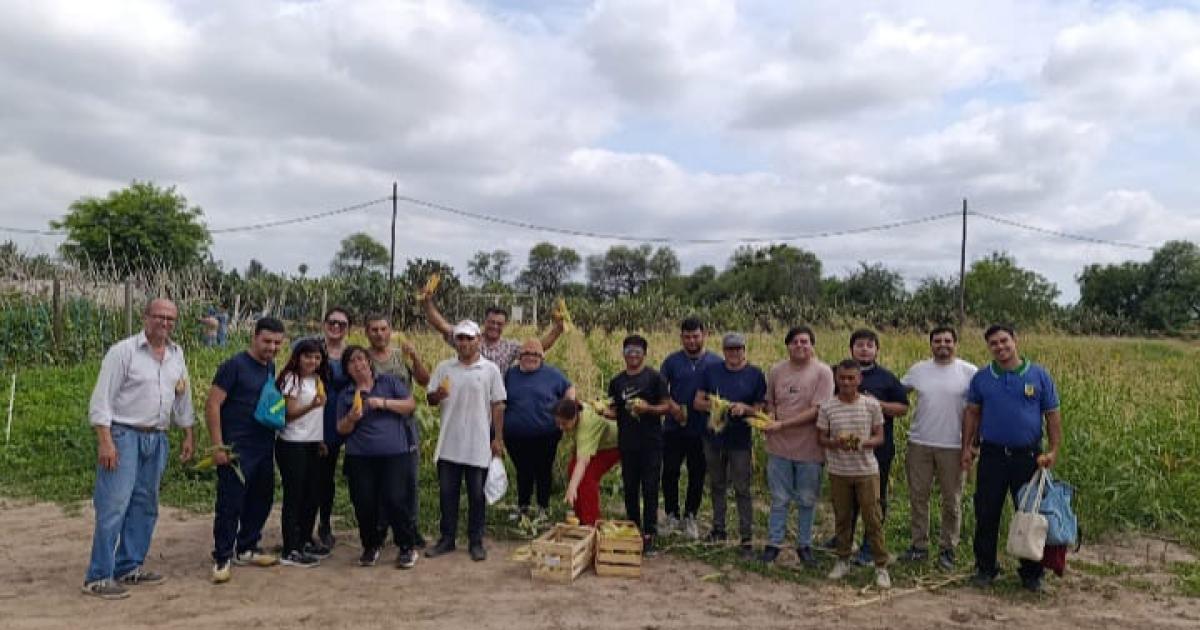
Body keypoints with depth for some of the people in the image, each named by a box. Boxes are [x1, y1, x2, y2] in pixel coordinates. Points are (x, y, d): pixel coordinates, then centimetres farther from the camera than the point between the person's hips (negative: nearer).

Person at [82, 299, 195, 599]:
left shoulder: (177, 355, 10)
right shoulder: (123, 351, -8)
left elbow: (183, 398, 18)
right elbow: (102, 398, -11)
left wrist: (188, 436, 17)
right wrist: (105, 441, -18)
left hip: (157, 439, 7)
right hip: (123, 436, -7)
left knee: (144, 506, 12)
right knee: (113, 506, -7)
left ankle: (128, 568, 23)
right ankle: (98, 577, -1)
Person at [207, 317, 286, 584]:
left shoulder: (271, 367, 11)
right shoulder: (235, 366, -11)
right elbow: (212, 405, -14)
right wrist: (218, 445, -17)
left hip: (264, 449, 8)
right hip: (236, 450, -8)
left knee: (261, 500, 15)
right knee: (230, 504, -2)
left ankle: (246, 549, 30)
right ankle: (222, 559, 10)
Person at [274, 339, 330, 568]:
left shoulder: (317, 379, 12)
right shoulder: (292, 379, -10)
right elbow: (289, 414, -16)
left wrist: (320, 439, 15)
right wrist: (313, 405, -31)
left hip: (312, 446, 7)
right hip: (292, 446, -7)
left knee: (311, 496, 10)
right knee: (294, 496, -5)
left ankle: (304, 542, 22)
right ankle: (290, 552, 0)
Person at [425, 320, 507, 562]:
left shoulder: (490, 369, -1)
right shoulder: (444, 368, 5)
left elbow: (497, 406, 0)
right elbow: (430, 399, 8)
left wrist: (498, 439, -3)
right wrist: (437, 395, -16)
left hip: (479, 444, -2)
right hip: (449, 443, 2)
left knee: (477, 495, 6)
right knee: (447, 493, 9)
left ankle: (476, 542, 18)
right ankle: (447, 539, 22)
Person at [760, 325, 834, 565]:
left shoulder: (822, 372, -10)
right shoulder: (776, 370, 2)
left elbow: (817, 410, -16)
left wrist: (781, 424, -18)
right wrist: (769, 419, -8)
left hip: (809, 449, -2)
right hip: (779, 447, 2)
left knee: (807, 500, 12)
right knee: (779, 499, 12)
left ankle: (804, 545, 27)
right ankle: (773, 543, 24)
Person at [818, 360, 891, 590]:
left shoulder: (872, 404, -5)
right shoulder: (827, 407, -3)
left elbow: (879, 437, 0)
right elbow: (821, 438, 2)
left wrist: (863, 443, -20)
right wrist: (836, 443, -19)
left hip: (866, 470, -1)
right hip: (838, 471, 1)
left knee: (873, 519, 1)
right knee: (842, 518, 12)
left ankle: (881, 566, 12)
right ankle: (843, 560, 27)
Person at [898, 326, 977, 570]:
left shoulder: (969, 372, -3)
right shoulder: (918, 370, 5)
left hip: (953, 446, -2)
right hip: (919, 444, 3)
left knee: (952, 501, 7)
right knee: (918, 496, 9)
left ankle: (947, 549, 20)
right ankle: (919, 546, 21)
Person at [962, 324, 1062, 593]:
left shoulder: (1039, 375, 0)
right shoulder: (981, 377, 4)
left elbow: (1053, 415, 2)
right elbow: (972, 413, 9)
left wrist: (1054, 450, -7)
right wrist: (966, 447, 1)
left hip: (1028, 456, -1)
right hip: (992, 455, 1)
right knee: (986, 515, 6)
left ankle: (1031, 573, 22)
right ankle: (985, 568, 19)